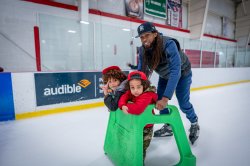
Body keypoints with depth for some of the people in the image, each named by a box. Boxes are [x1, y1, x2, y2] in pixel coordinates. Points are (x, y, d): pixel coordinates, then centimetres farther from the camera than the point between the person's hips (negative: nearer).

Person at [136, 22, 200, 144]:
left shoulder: (168, 44, -38)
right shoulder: (143, 50, -20)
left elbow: (175, 70, -46)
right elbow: (141, 71, -15)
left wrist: (166, 98, -54)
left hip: (182, 73, -5)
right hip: (165, 75, 5)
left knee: (183, 103, -3)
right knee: (159, 100, 1)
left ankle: (194, 124, 30)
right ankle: (168, 127, 23)